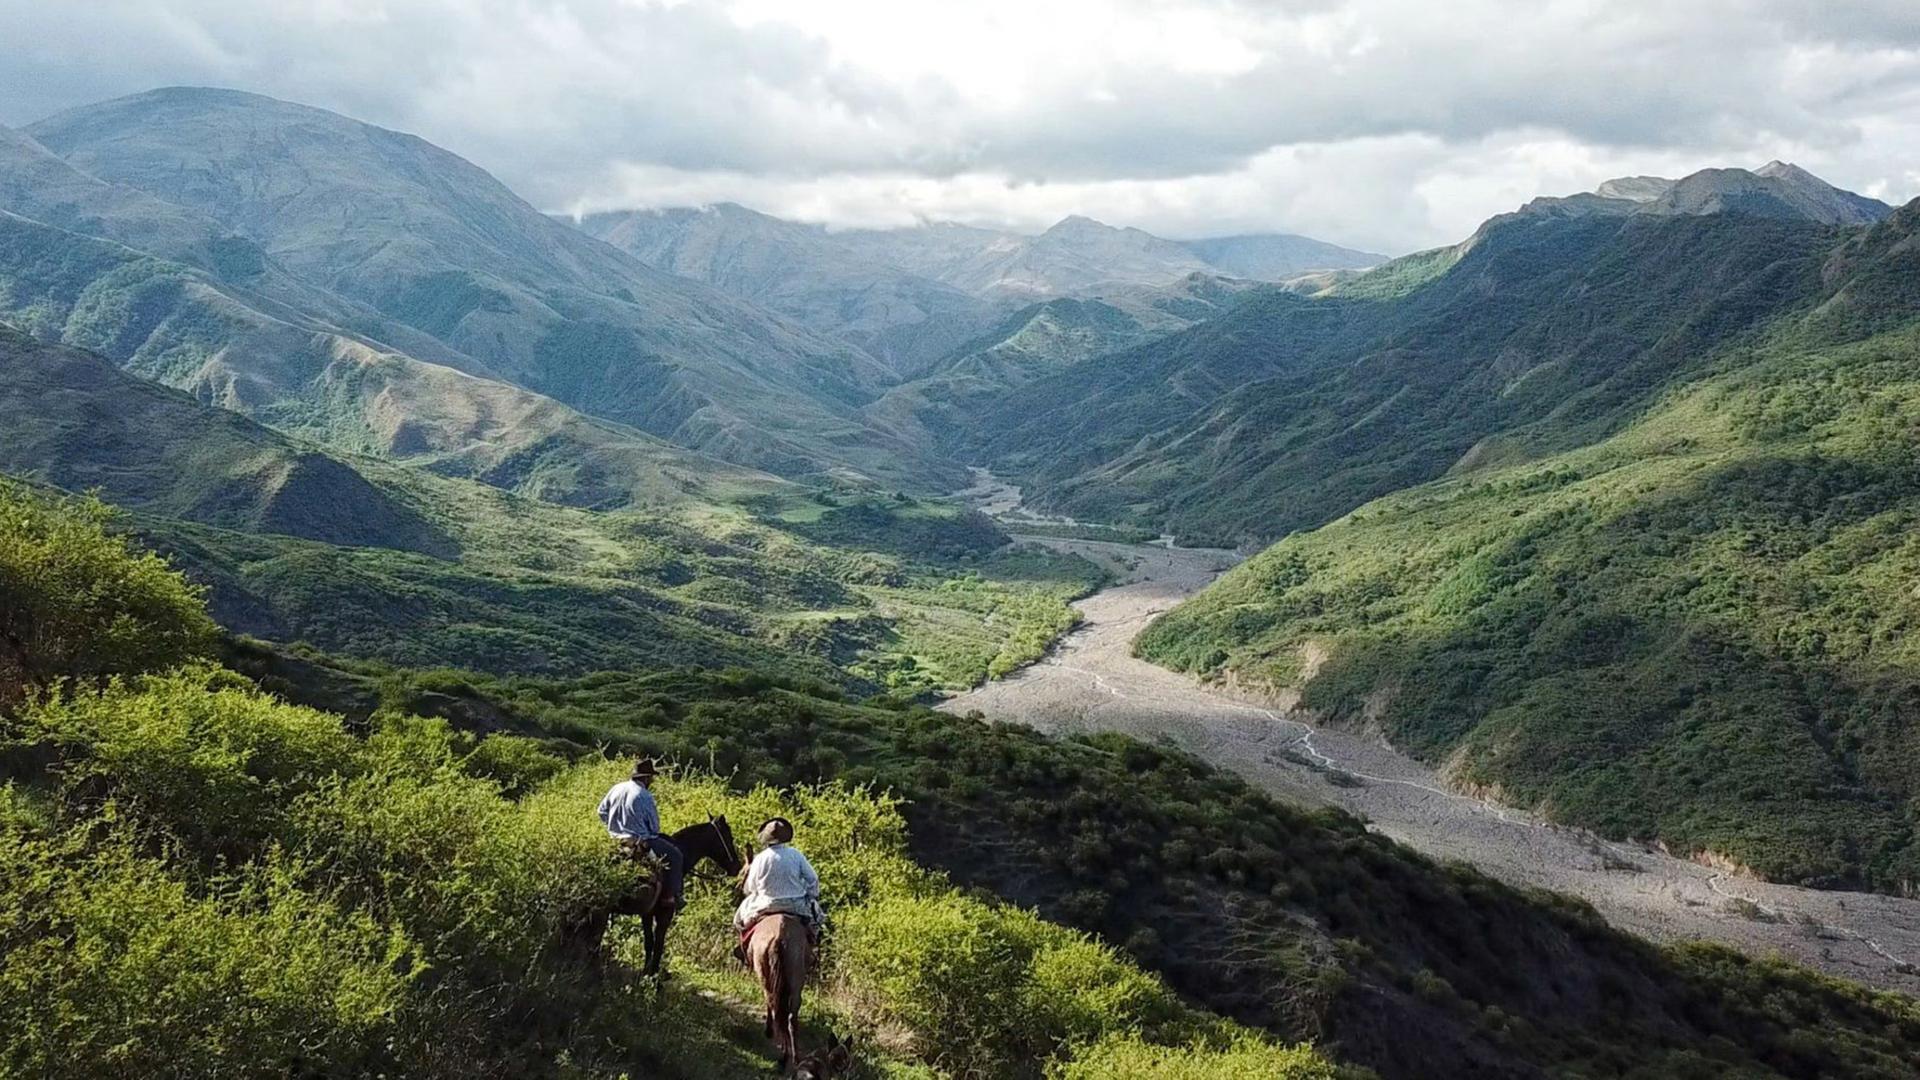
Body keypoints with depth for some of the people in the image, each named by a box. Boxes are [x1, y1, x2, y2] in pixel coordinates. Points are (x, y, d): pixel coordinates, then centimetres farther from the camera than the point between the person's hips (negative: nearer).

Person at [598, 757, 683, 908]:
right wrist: (652, 833, 13)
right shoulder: (645, 796, -19)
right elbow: (654, 826, -9)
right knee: (676, 856, 2)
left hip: (615, 839, 9)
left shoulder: (616, 788, 1)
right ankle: (671, 897, 1)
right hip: (638, 843, -9)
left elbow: (602, 812, 10)